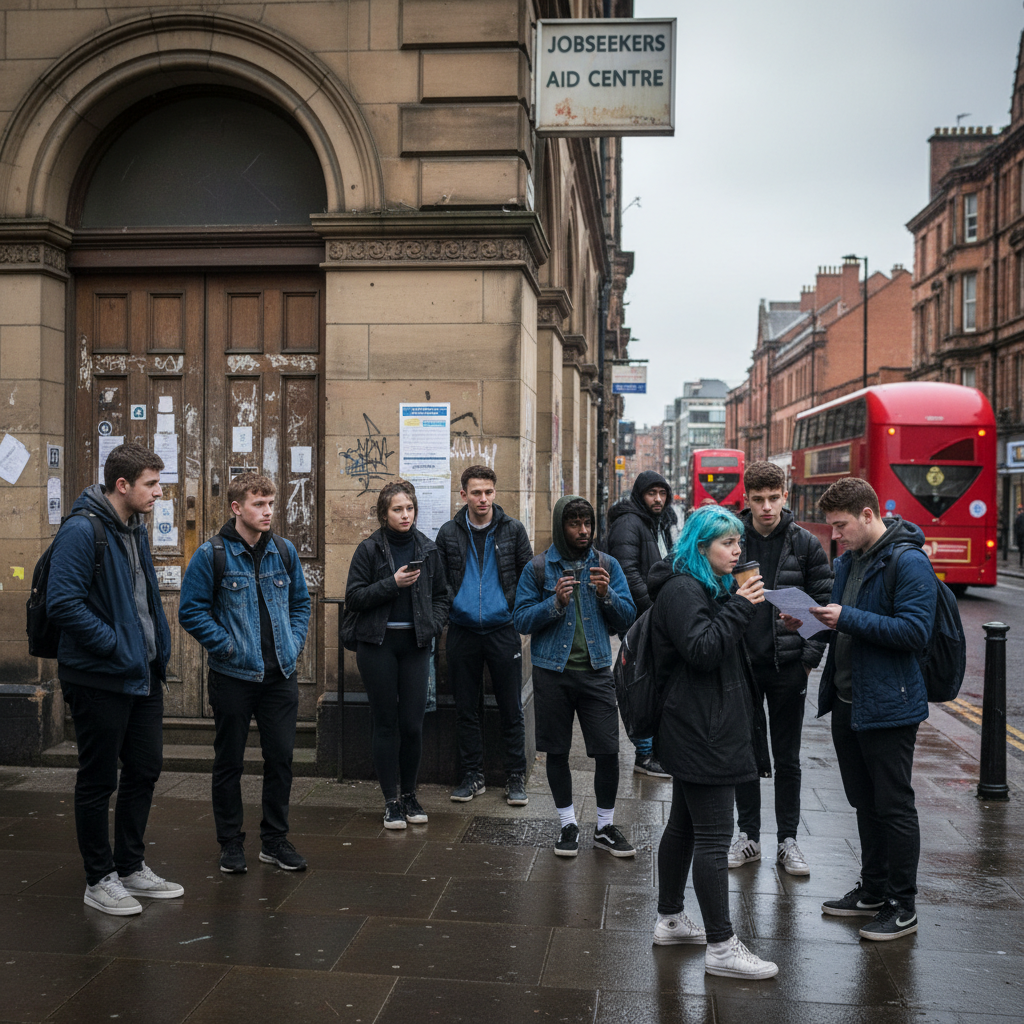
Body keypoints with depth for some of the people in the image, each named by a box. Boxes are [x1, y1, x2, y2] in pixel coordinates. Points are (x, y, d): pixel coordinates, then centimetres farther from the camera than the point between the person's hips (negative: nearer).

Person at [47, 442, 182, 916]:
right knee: (98, 781, 4)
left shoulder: (136, 530, 11)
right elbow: (63, 603, -23)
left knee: (145, 770, 15)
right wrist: (114, 645, -20)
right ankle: (99, 880, 18)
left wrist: (159, 647, 11)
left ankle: (131, 866, 30)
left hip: (142, 676, 9)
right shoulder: (82, 531, -17)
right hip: (99, 679, -9)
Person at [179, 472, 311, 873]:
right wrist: (227, 646, -12)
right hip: (233, 675, -4)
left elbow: (300, 602, 15)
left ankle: (275, 840, 23)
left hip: (281, 674, 4)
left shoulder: (285, 551, 6)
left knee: (281, 757, 8)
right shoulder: (212, 554, -8)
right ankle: (230, 843, 22)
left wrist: (294, 642, 2)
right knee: (229, 762, 8)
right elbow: (191, 610, -7)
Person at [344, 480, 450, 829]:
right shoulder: (369, 549, -2)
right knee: (386, 723, 3)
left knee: (413, 724, 1)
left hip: (415, 643, 2)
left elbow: (441, 594, 17)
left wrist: (434, 626, 1)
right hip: (378, 644, -2)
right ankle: (392, 801, 12)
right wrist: (392, 583, -16)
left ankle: (409, 795, 20)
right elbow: (353, 598, -6)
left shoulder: (427, 549, 7)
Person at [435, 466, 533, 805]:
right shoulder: (449, 533, 5)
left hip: (503, 631, -1)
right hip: (462, 633, 1)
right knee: (466, 710, 8)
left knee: (511, 710, 3)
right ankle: (472, 776, 20)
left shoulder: (513, 530, 2)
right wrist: (444, 614, 1)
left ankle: (515, 778, 14)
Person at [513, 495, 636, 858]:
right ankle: (568, 825, 25)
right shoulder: (538, 568, 1)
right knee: (557, 751, 8)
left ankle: (605, 827, 17)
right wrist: (556, 603, -17)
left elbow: (627, 618, 5)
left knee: (608, 751, -1)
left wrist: (607, 594, -13)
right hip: (552, 673, -1)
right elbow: (522, 620, -3)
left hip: (596, 671, 1)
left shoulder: (607, 565, 6)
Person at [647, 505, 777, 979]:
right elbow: (702, 649, -25)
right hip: (701, 734, -11)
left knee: (684, 825, 18)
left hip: (699, 732, 11)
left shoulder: (710, 587, 19)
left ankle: (670, 920, 29)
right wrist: (740, 607, -22)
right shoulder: (681, 591, -14)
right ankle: (721, 947, -2)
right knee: (713, 836, -8)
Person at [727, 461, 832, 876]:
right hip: (739, 665, 1)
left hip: (788, 667, -1)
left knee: (787, 759, 8)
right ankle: (749, 836, 23)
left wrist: (810, 656, -6)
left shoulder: (805, 543, -2)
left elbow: (824, 603, 1)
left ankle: (787, 841, 20)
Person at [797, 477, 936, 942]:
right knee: (865, 802, 18)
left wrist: (848, 618, -25)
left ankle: (903, 907, 15)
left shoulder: (908, 562, -16)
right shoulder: (848, 560, 12)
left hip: (887, 706, -8)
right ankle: (873, 891, 32)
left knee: (895, 807, 3)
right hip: (846, 701, 9)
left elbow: (915, 631, -23)